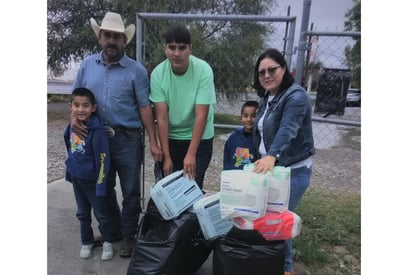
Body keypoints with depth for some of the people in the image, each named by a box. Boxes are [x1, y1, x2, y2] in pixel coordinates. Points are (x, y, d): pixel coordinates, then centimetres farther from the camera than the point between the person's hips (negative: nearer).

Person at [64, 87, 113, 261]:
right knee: (82, 213, 20)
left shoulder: (97, 130, -23)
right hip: (76, 179, 6)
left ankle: (107, 242, 30)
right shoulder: (72, 126, -3)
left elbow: (103, 160, -21)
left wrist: (101, 185, -20)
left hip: (92, 180, -6)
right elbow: (70, 152, 11)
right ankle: (87, 242, 38)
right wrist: (69, 172, 15)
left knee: (101, 213, 10)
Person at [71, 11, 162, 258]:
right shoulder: (88, 64, 5)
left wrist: (154, 142, -14)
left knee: (130, 191, 7)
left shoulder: (136, 70, -6)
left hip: (127, 139, -4)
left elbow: (145, 107, -9)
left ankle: (128, 235, 27)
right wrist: (74, 117, -8)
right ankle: (112, 231, 38)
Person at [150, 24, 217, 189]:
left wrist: (191, 154, -26)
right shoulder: (158, 73, -13)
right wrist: (166, 157, -16)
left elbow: (201, 115, -22)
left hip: (200, 138, -2)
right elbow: (161, 117, -14)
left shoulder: (203, 70, -19)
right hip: (170, 137, 2)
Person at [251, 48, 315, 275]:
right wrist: (260, 160, 17)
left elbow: (287, 130, -36)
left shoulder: (296, 96, -18)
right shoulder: (267, 98, 10)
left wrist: (272, 156, -51)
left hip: (293, 171, -8)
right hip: (269, 166, 8)